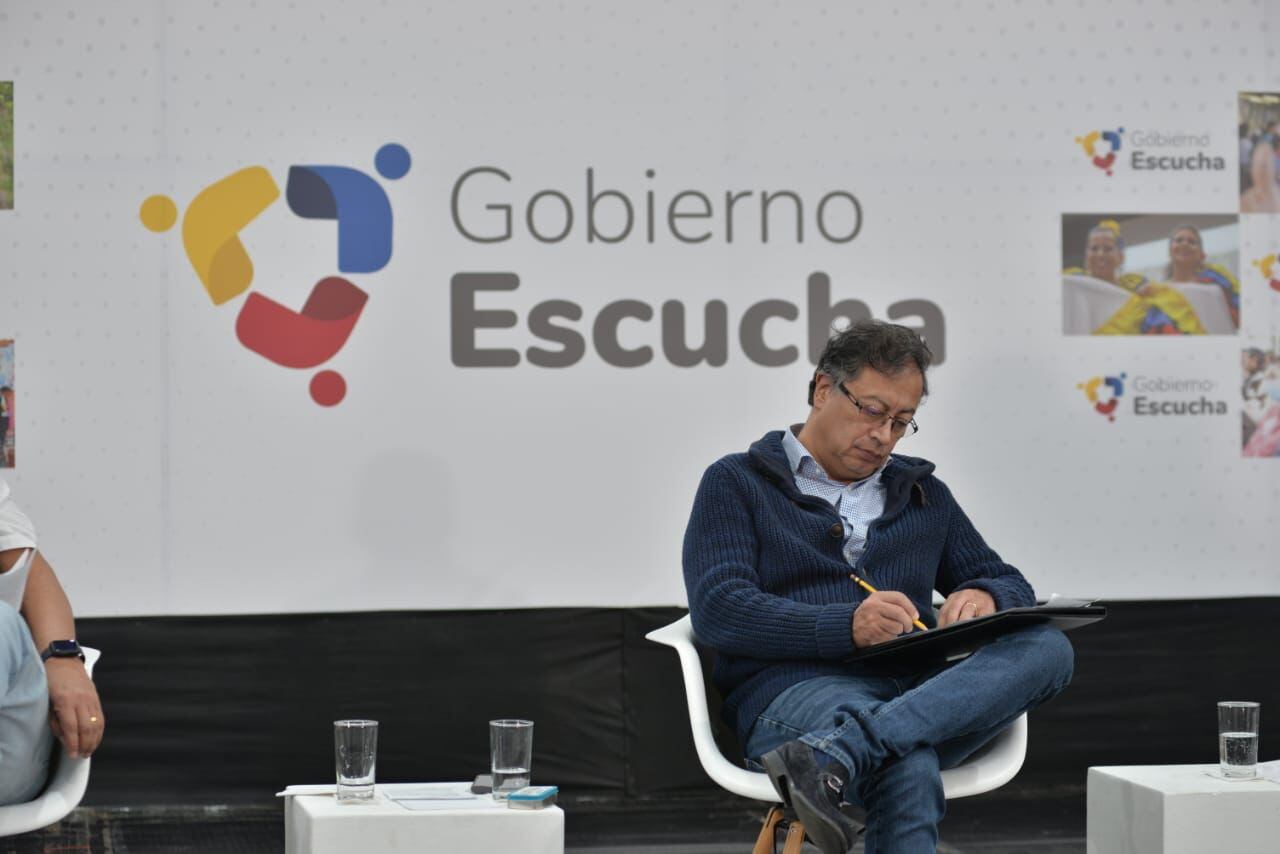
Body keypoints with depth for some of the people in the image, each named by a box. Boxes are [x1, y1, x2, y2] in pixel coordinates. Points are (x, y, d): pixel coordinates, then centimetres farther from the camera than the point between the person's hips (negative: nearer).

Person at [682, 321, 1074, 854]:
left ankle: (830, 755, -44)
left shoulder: (923, 494, 29)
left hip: (919, 689, 6)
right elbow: (717, 610, -3)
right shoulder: (737, 483, 12)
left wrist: (985, 597, 1)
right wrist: (846, 626, -19)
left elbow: (1013, 587, 29)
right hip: (795, 686, -6)